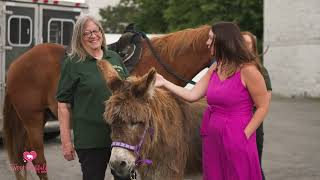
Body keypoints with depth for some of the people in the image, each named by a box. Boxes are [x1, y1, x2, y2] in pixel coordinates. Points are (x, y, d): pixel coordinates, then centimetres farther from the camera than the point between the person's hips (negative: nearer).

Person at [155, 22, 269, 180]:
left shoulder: (247, 70, -14)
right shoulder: (214, 69, 8)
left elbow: (263, 106, -12)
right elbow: (192, 95, 7)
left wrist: (245, 134, -15)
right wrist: (164, 83, 6)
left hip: (235, 141, -7)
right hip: (211, 138, 7)